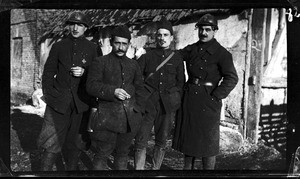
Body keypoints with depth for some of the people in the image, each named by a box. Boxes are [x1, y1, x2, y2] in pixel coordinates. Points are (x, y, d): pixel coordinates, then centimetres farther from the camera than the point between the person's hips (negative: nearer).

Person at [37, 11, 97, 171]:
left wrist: (84, 72, -9)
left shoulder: (91, 48, 8)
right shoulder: (58, 47, 8)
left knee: (73, 143, 12)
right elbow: (48, 72, 9)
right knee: (52, 142, -5)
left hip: (80, 102, 1)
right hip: (58, 102, -1)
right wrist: (48, 94, -1)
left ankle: (71, 169, 26)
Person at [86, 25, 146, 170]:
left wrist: (139, 109, 6)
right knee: (102, 154, -2)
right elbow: (91, 86, -7)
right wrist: (112, 91, -20)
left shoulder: (133, 64, 15)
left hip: (130, 118, 4)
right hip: (107, 116, -4)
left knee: (123, 153, 14)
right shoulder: (100, 62, 2)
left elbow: (140, 88, 17)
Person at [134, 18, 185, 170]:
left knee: (161, 141, 8)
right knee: (141, 141, -7)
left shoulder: (177, 58, 10)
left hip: (168, 105, 1)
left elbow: (181, 82, 14)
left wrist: (174, 98, 4)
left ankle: (156, 168, 21)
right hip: (148, 103, -1)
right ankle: (138, 168, 1)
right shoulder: (147, 56, 7)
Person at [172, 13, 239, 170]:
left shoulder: (221, 53, -8)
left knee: (207, 141, 1)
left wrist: (215, 97, -17)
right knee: (188, 137, 15)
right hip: (189, 98, 6)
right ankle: (187, 166, 30)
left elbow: (232, 78, -14)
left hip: (208, 100, -6)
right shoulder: (191, 49, 10)